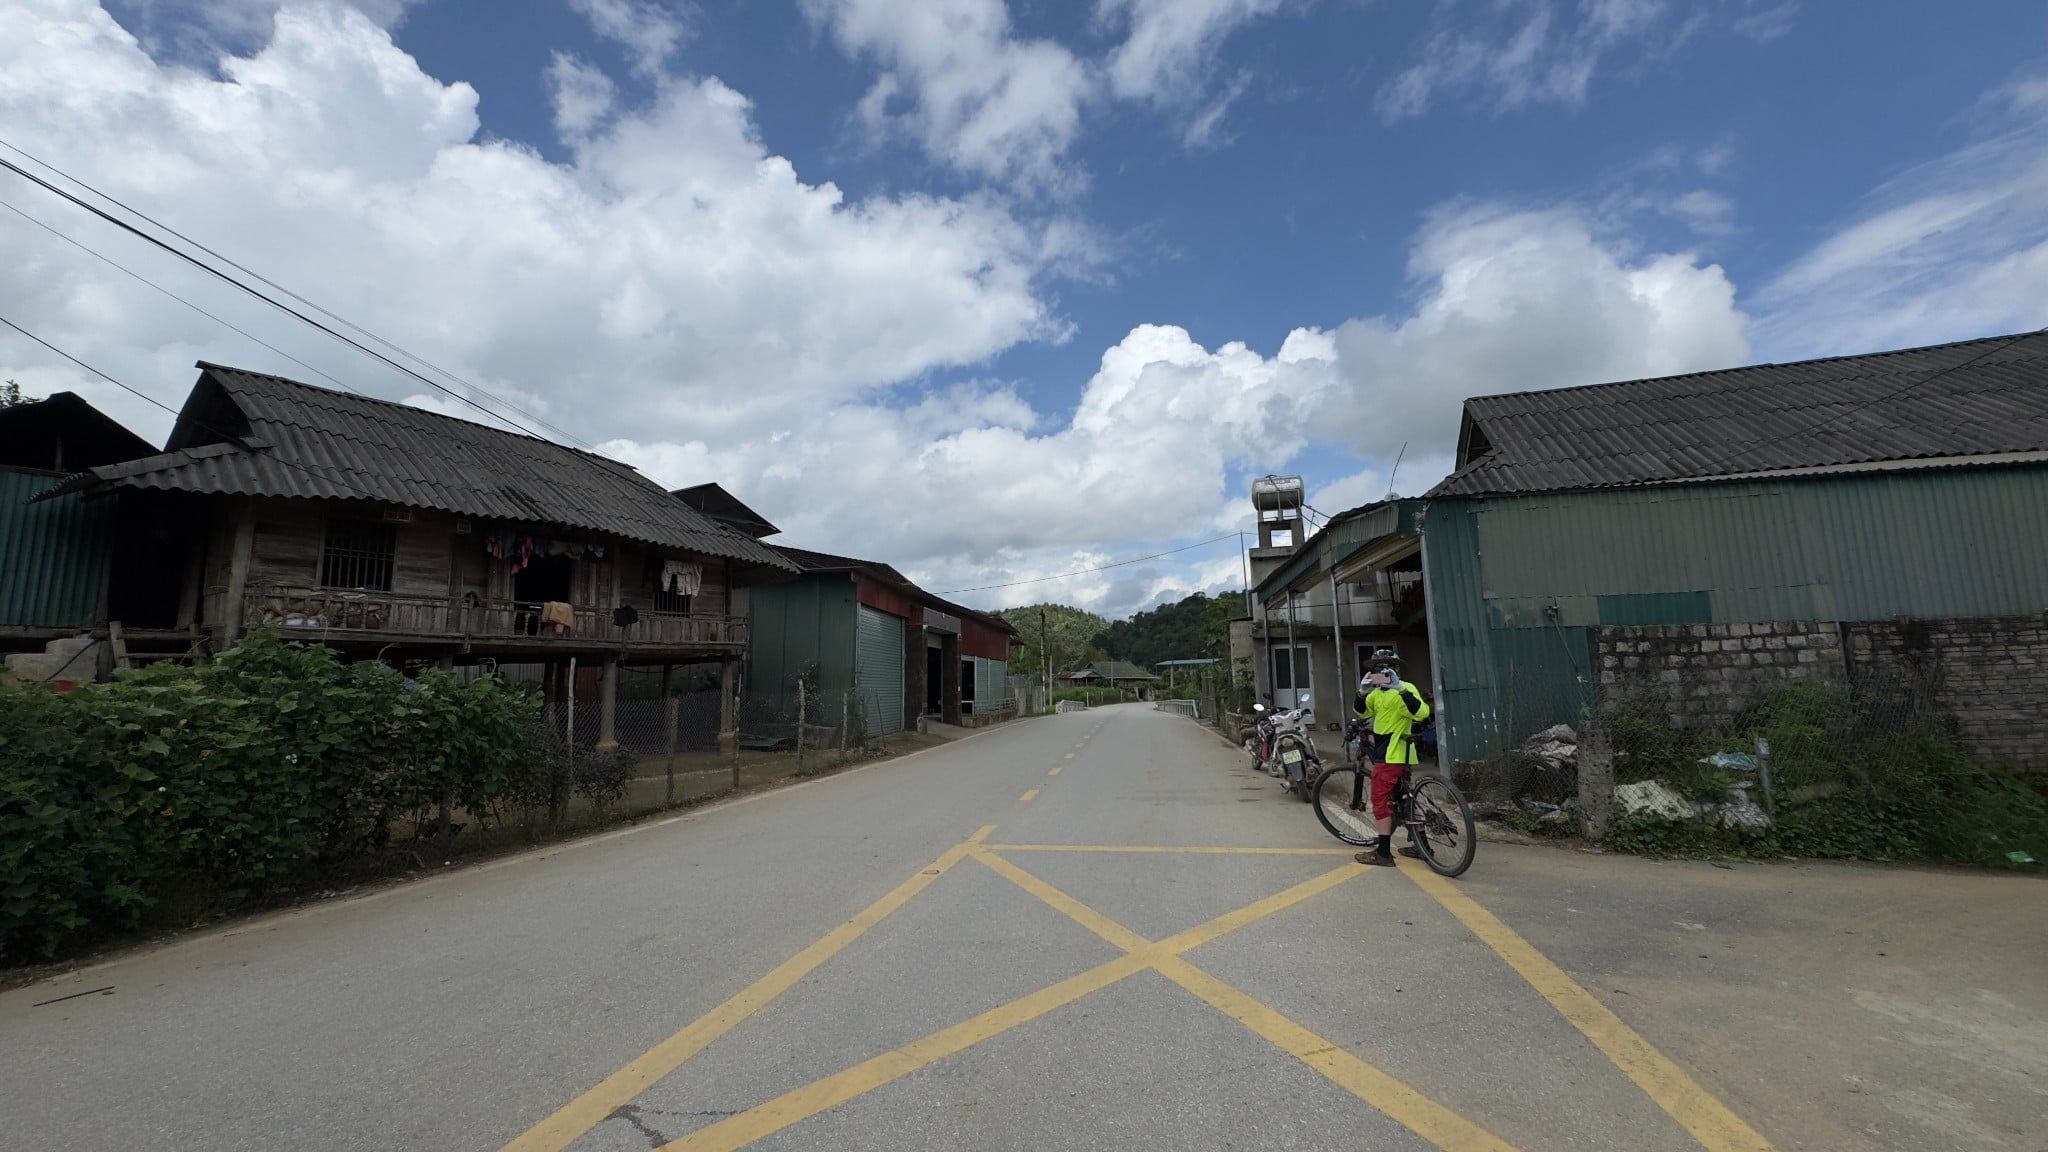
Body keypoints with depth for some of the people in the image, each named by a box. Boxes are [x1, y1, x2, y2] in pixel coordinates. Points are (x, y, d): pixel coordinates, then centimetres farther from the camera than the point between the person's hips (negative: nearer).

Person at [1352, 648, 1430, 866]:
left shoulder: (1406, 689, -14)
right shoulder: (1378, 693, 13)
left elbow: (1421, 713, -29)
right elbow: (1361, 712, 19)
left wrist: (1400, 688, -37)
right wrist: (1362, 692, 1)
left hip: (1393, 756, -9)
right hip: (1385, 753, 9)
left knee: (1380, 801, -6)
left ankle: (1383, 853, -1)